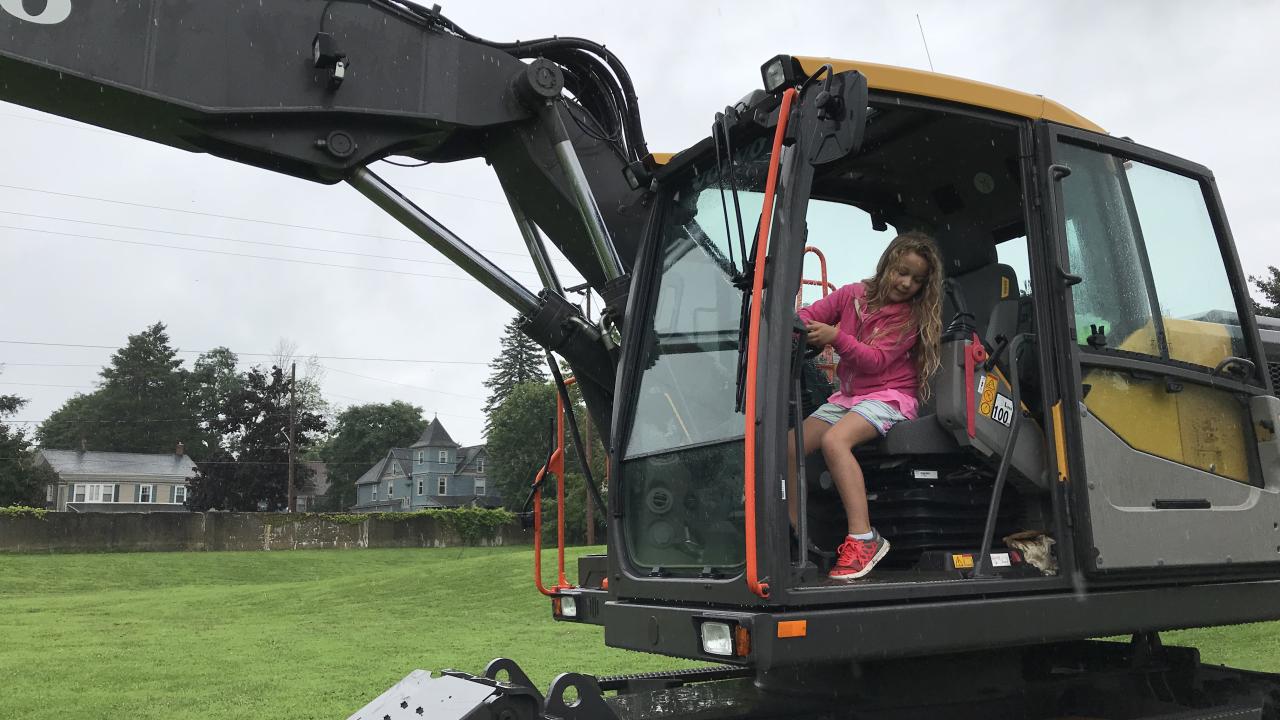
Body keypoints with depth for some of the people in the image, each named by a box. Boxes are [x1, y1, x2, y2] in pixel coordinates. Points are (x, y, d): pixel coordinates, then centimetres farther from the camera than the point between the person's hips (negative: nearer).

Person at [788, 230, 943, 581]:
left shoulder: (912, 315, -3)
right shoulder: (852, 295, 8)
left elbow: (875, 360, -14)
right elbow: (808, 315, 5)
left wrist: (835, 336, -26)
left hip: (888, 397, -6)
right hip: (848, 395, 6)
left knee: (834, 440, -33)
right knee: (788, 447, -9)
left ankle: (863, 539, -35)